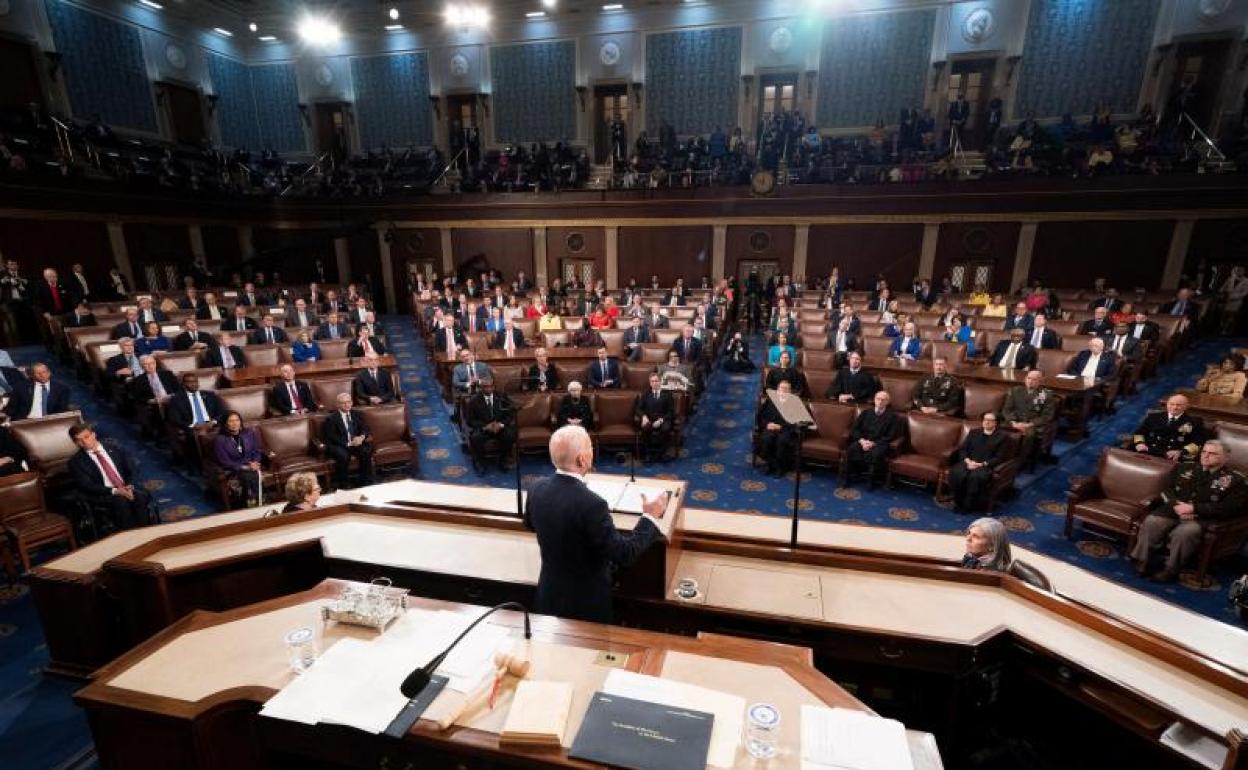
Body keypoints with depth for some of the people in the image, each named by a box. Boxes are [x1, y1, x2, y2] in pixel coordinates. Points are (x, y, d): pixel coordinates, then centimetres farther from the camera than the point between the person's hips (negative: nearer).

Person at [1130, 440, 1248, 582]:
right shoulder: (1185, 468, 16)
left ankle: (1171, 570, -19)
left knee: (1184, 532, -35)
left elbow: (1228, 508, -8)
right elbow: (1166, 490, 13)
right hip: (1174, 510, 4)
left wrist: (1194, 508, -19)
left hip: (1204, 517, -4)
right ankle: (1141, 561, -18)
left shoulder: (1235, 480, 4)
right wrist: (1176, 505, -8)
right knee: (1150, 522, -27)